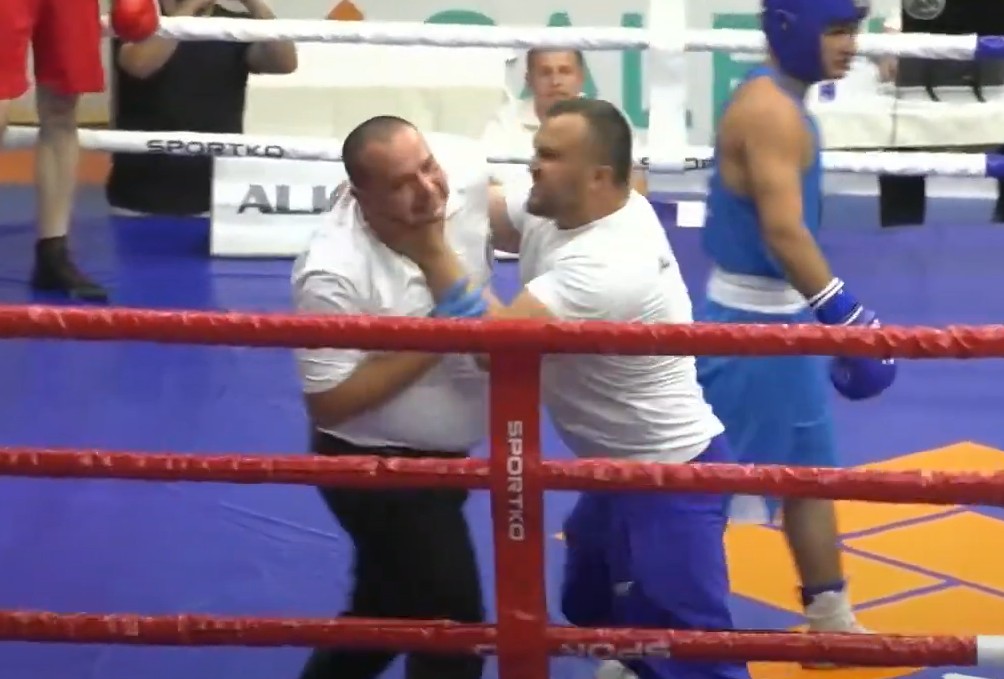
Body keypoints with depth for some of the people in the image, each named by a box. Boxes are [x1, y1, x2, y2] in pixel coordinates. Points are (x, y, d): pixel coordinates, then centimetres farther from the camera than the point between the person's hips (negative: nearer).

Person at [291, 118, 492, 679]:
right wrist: (434, 341, -28)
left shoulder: (463, 166, -15)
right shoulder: (335, 275, -33)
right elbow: (329, 403, -26)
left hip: (441, 455, 8)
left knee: (388, 609, 24)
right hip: (376, 467, -8)